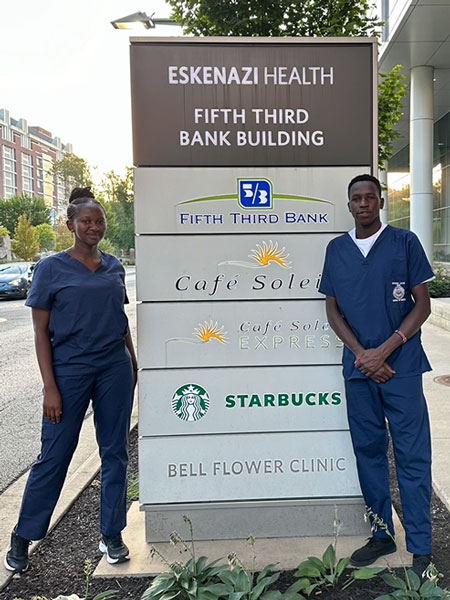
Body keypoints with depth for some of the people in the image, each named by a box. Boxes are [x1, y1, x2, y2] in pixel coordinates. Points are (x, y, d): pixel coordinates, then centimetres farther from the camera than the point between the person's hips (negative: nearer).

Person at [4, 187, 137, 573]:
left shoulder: (114, 267, 7)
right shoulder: (51, 269, -4)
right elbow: (41, 332, -5)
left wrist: (133, 362, 14)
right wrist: (50, 388, -10)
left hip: (114, 369, 4)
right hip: (69, 370, -3)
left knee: (115, 452, 10)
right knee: (54, 455, 6)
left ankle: (111, 535, 27)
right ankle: (22, 537, 27)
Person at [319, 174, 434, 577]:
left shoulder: (405, 242, 0)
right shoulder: (337, 249, 8)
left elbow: (422, 305, -1)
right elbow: (333, 310, 9)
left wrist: (384, 350, -11)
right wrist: (361, 354, -5)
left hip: (401, 365, -3)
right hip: (358, 365, 3)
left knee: (412, 455, 1)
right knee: (368, 451, 11)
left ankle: (421, 547, 14)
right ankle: (382, 535, 27)